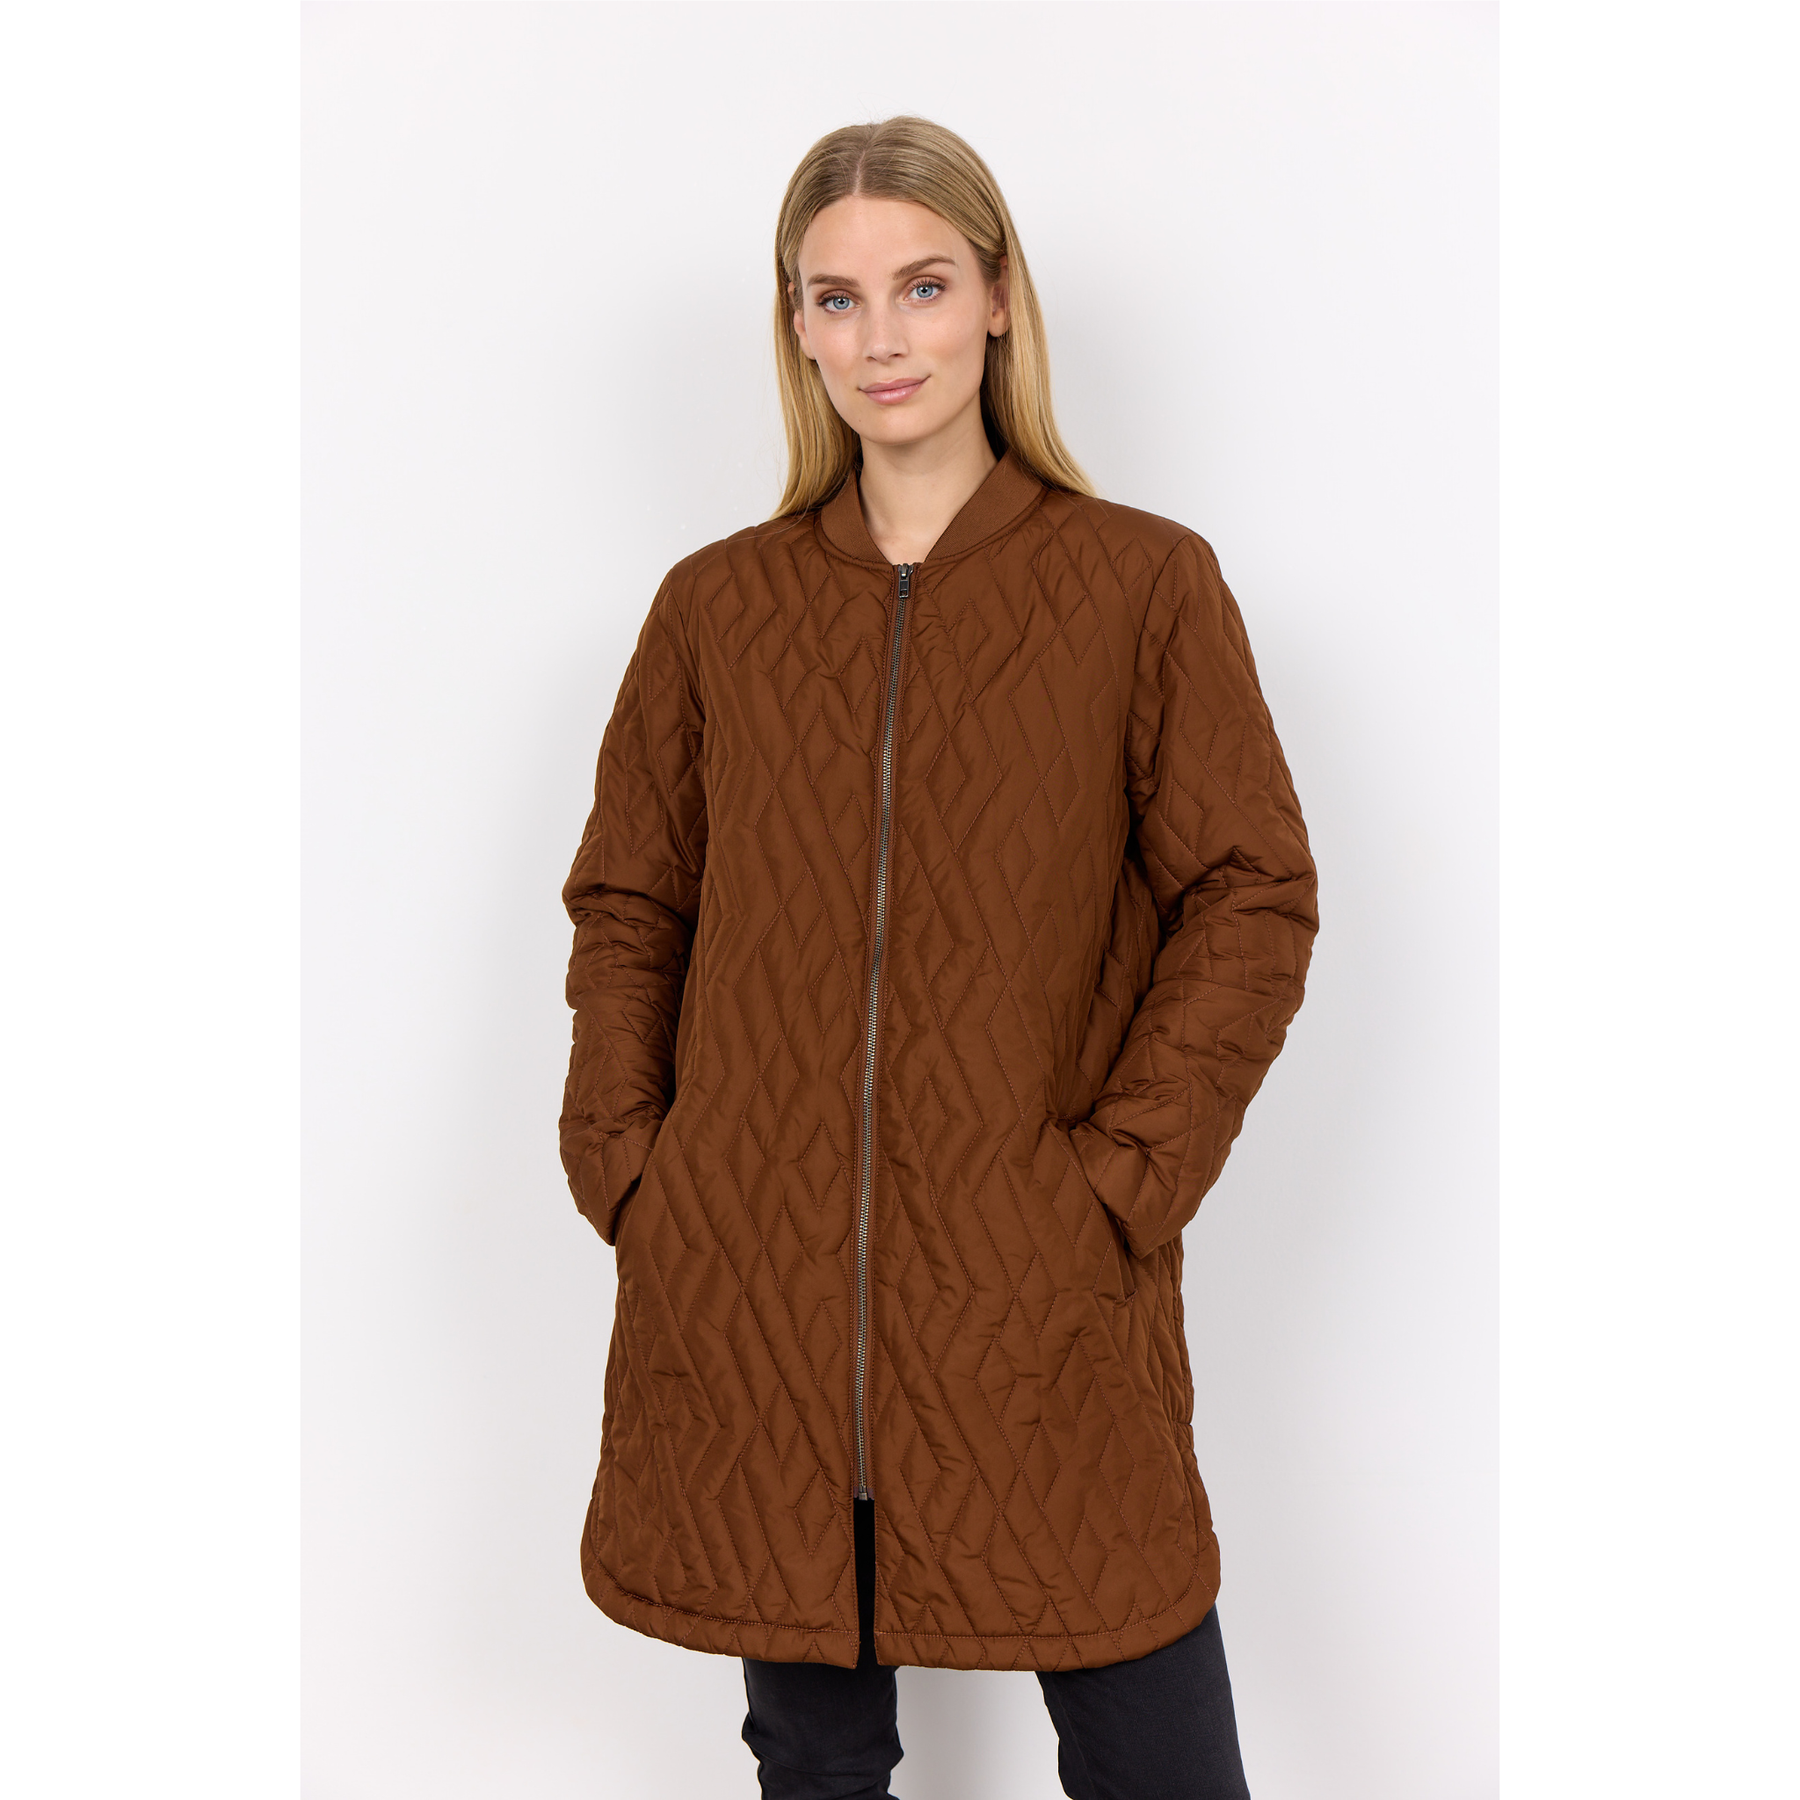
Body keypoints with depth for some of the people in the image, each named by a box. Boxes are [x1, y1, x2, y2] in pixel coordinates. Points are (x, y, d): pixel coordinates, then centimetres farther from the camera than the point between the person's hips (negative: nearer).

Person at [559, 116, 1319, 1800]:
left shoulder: (1145, 586, -1)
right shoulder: (716, 606, 6)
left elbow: (1256, 897, -2)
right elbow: (626, 905, 12)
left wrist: (1122, 1175, -10)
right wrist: (622, 1160, 0)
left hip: (1037, 1296, -2)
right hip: (747, 1287, 2)